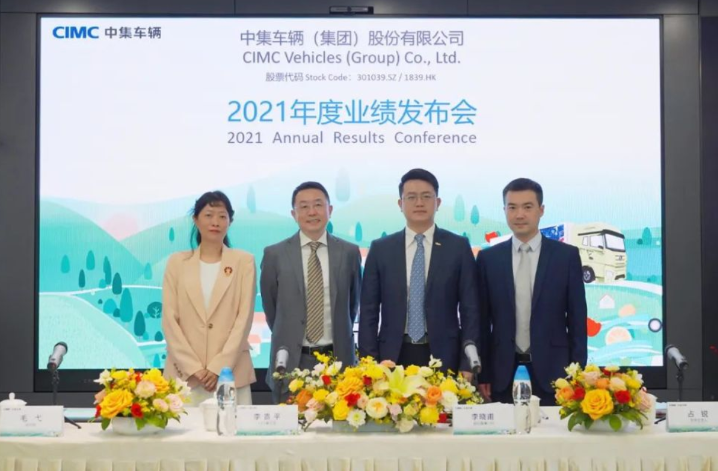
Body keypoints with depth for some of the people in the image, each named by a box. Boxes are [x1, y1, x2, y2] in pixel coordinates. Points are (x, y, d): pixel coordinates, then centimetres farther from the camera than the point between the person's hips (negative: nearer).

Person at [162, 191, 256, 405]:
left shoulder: (244, 261, 5)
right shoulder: (177, 262, 8)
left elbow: (244, 317, -2)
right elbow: (169, 320, 2)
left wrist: (218, 367, -10)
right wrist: (194, 368, -8)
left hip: (231, 373, -1)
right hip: (184, 373, 1)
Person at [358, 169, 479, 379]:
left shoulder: (458, 247, 3)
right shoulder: (380, 249, 6)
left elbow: (470, 308, 2)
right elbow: (368, 310, 6)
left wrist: (467, 364, -5)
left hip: (443, 357, -1)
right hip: (392, 357, 1)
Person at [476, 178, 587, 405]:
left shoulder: (567, 255, 1)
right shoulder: (488, 258, 5)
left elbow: (577, 319, 2)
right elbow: (482, 320, 6)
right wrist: (482, 374, 1)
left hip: (551, 370, -1)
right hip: (503, 373, 1)